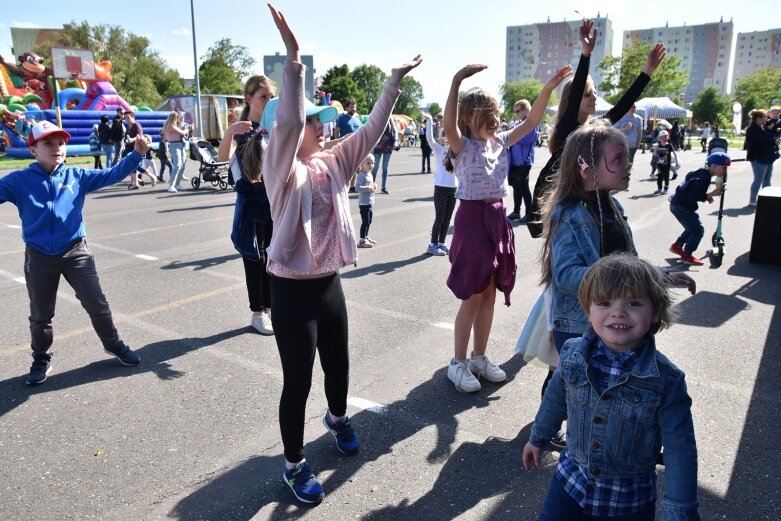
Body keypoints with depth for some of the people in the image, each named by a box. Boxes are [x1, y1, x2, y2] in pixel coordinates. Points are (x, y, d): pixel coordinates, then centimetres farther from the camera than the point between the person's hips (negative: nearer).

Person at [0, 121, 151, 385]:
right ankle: (41, 360, 35)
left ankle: (113, 344, 27)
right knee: (40, 315, 14)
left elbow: (112, 175, -4)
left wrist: (136, 154, -16)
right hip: (39, 257, 0)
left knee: (96, 304, 4)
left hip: (75, 252, 0)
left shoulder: (77, 176, 0)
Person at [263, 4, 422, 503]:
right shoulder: (283, 169, -12)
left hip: (330, 283, 6)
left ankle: (338, 417, 54)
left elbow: (373, 130, 3)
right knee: (298, 380, 4)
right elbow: (287, 122, -29)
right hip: (292, 290, -6)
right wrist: (294, 59, -36)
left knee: (338, 363, 23)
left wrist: (395, 80, -1)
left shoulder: (334, 163, 5)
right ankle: (295, 464, 25)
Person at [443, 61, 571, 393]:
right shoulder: (462, 146, -9)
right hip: (472, 217, -7)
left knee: (489, 294, 13)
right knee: (472, 297, -1)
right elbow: (448, 125, -30)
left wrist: (548, 88, -1)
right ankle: (458, 363, 14)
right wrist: (456, 83, -40)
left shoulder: (500, 142, 10)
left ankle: (479, 357, 27)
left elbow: (530, 122, 10)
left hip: (497, 219, 7)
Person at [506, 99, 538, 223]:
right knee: (516, 186, 14)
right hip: (514, 161, 8)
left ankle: (529, 214, 6)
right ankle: (516, 211, 24)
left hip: (524, 161, -8)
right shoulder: (518, 123, 16)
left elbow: (525, 139, -23)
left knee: (523, 187, -3)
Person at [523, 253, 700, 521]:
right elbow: (555, 399, 6)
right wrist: (538, 438, 18)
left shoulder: (666, 380, -20)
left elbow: (679, 450, -13)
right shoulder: (573, 355, -12)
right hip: (570, 482, 2)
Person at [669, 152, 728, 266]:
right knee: (698, 230, -4)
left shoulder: (702, 173, 9)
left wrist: (706, 196, 8)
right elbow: (693, 196, -26)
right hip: (681, 206, -10)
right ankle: (687, 255, 3)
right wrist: (711, 194, -19)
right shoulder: (704, 178, -21)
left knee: (692, 227, 23)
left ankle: (677, 246, 34)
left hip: (678, 203, 10)